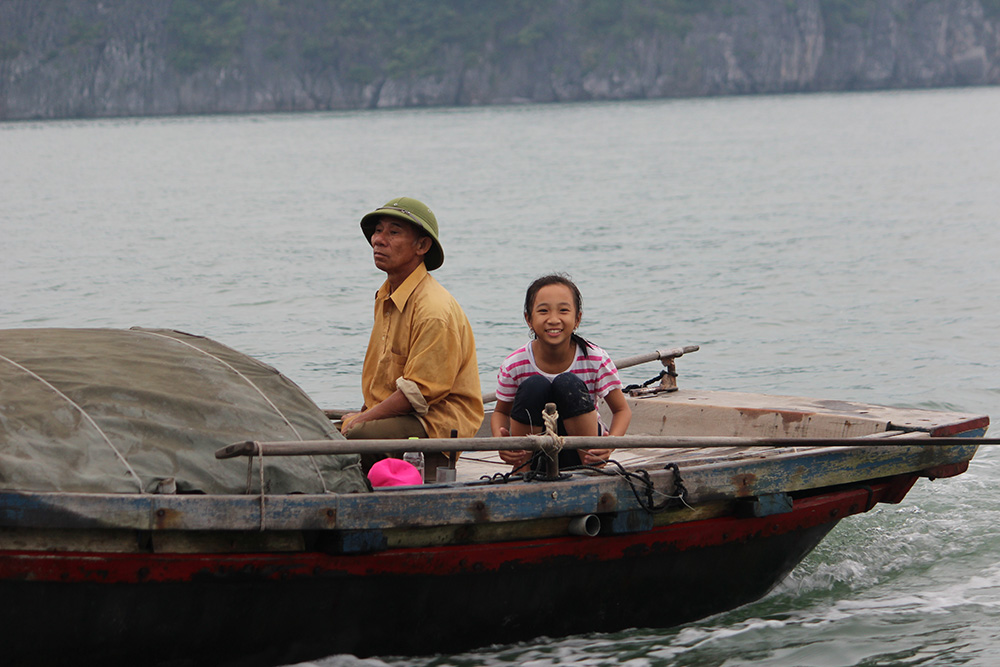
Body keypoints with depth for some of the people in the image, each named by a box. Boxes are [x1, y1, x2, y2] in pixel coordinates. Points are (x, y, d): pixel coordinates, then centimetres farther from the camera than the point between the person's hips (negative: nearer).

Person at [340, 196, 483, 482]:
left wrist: (359, 422, -17)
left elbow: (419, 392, -20)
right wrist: (362, 415, 6)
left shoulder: (435, 310, -18)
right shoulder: (385, 298, 14)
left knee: (352, 439, -31)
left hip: (438, 425, -9)